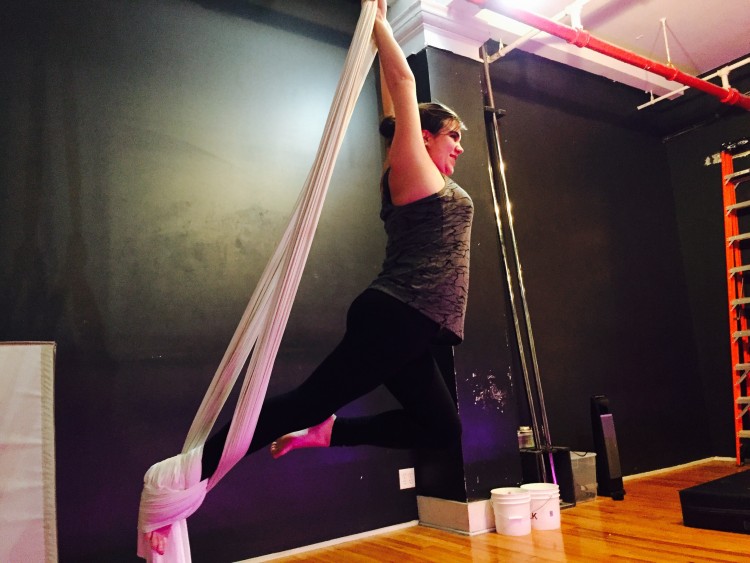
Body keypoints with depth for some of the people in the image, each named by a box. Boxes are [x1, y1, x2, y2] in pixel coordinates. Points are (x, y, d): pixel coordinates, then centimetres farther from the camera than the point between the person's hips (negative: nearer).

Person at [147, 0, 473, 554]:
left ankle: (324, 434, 8)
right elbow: (403, 82, -1)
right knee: (308, 399, -13)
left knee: (441, 429, 10)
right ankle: (187, 476, -8)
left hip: (408, 328, 10)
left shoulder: (434, 183, 24)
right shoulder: (413, 169, 1)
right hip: (394, 319, -10)